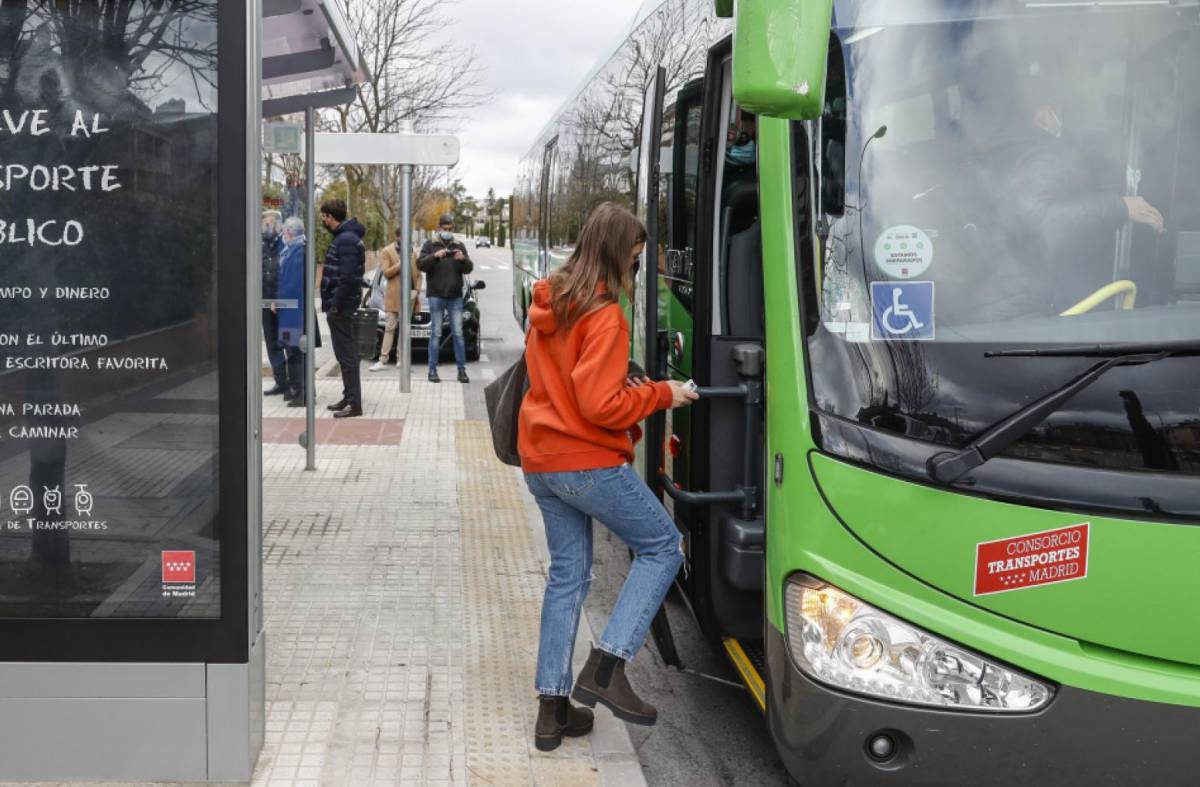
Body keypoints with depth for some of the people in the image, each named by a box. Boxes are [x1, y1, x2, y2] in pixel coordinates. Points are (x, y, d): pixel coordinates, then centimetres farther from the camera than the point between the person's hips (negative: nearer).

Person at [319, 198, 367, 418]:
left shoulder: (346, 240, -17)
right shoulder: (344, 237, 16)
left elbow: (348, 276, -23)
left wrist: (336, 304, -21)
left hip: (340, 306, -11)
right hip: (339, 304, 11)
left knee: (346, 354, -8)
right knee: (345, 353, 15)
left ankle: (354, 404, -7)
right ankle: (349, 397, 23)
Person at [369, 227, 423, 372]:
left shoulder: (412, 253, 15)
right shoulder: (387, 252, 3)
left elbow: (418, 274, 14)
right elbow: (386, 273, -7)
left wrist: (417, 289, -2)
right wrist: (401, 263, -16)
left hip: (409, 295, 4)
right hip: (394, 295, -3)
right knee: (390, 328, -4)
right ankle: (383, 360, -3)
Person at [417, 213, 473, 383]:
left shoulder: (459, 246, 11)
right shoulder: (430, 245, 4)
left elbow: (469, 268, 5)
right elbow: (420, 264, -7)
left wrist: (463, 259, -17)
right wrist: (435, 256, -24)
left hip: (455, 296, 2)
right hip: (436, 296, -2)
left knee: (458, 334, 2)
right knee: (436, 334, 0)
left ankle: (462, 370, 5)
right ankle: (432, 370, 4)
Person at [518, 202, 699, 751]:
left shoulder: (547, 304, 10)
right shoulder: (602, 316, -17)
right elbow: (600, 407, -21)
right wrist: (661, 395, -8)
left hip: (539, 460, 9)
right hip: (587, 463, -9)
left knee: (567, 573, 15)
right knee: (662, 546, 6)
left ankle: (552, 709, 16)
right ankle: (606, 667, -4)